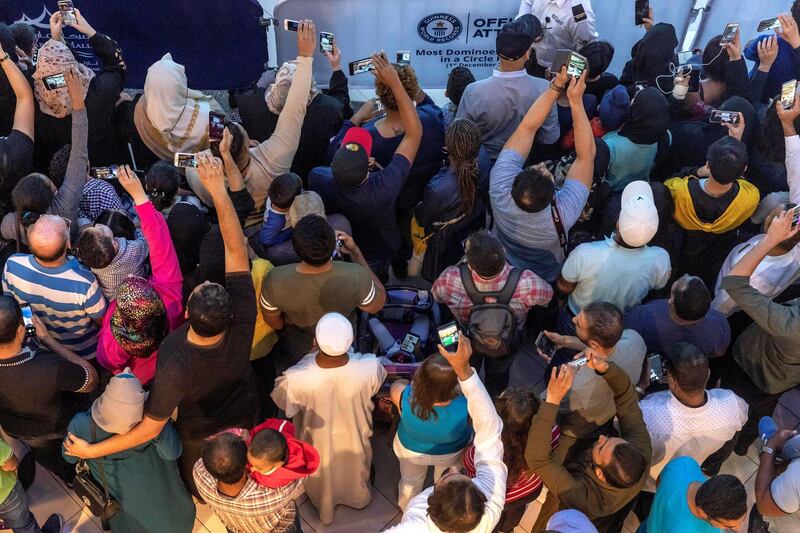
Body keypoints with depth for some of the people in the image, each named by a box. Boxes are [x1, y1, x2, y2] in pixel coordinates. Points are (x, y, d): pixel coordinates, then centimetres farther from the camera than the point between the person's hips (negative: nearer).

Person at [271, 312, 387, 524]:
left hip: (319, 444, -1)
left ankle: (324, 508, 66)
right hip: (354, 440, 1)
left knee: (322, 479, 35)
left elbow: (281, 400, -17)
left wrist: (308, 357, -14)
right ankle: (359, 497, 69)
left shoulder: (297, 379, -42)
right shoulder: (369, 368, -38)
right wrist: (348, 350, 0)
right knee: (355, 471, 37)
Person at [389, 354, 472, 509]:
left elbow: (397, 384, -16)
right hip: (453, 453, 0)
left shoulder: (404, 397, -42)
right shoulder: (466, 406, -44)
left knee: (410, 482, 35)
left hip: (410, 449, 0)